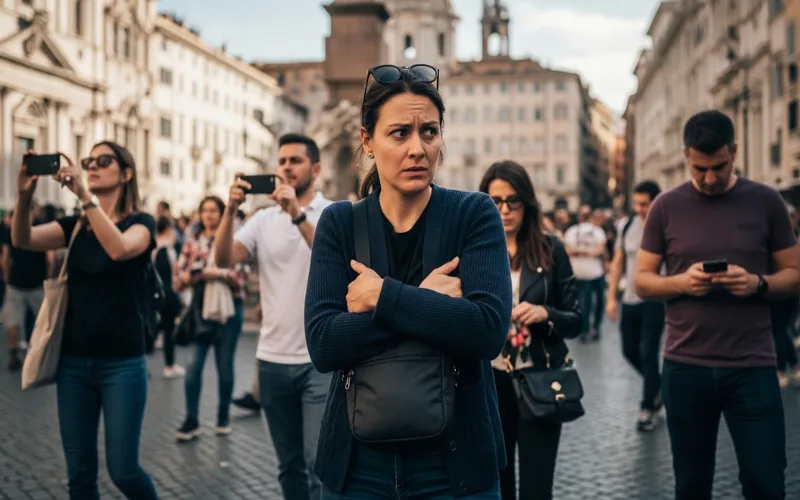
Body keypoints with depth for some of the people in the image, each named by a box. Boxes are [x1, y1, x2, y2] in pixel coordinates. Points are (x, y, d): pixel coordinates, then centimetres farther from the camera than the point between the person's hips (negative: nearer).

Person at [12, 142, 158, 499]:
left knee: (123, 470, -2)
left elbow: (119, 249, -26)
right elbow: (23, 239, -7)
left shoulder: (141, 221, -3)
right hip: (73, 361, 5)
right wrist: (25, 195, -25)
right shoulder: (75, 225, 10)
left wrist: (84, 194, -31)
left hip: (122, 363, -4)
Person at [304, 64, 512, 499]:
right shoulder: (339, 222, -2)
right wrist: (424, 300, -18)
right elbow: (323, 344, -13)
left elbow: (489, 329, -20)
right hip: (358, 463, 1)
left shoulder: (474, 214, -6)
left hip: (455, 461, -1)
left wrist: (383, 296, -17)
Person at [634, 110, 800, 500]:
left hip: (753, 367, -1)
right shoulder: (666, 207, 3)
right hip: (685, 367, 1)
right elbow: (641, 282, 5)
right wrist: (680, 282, -15)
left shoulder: (766, 202, 2)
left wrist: (758, 283, -17)